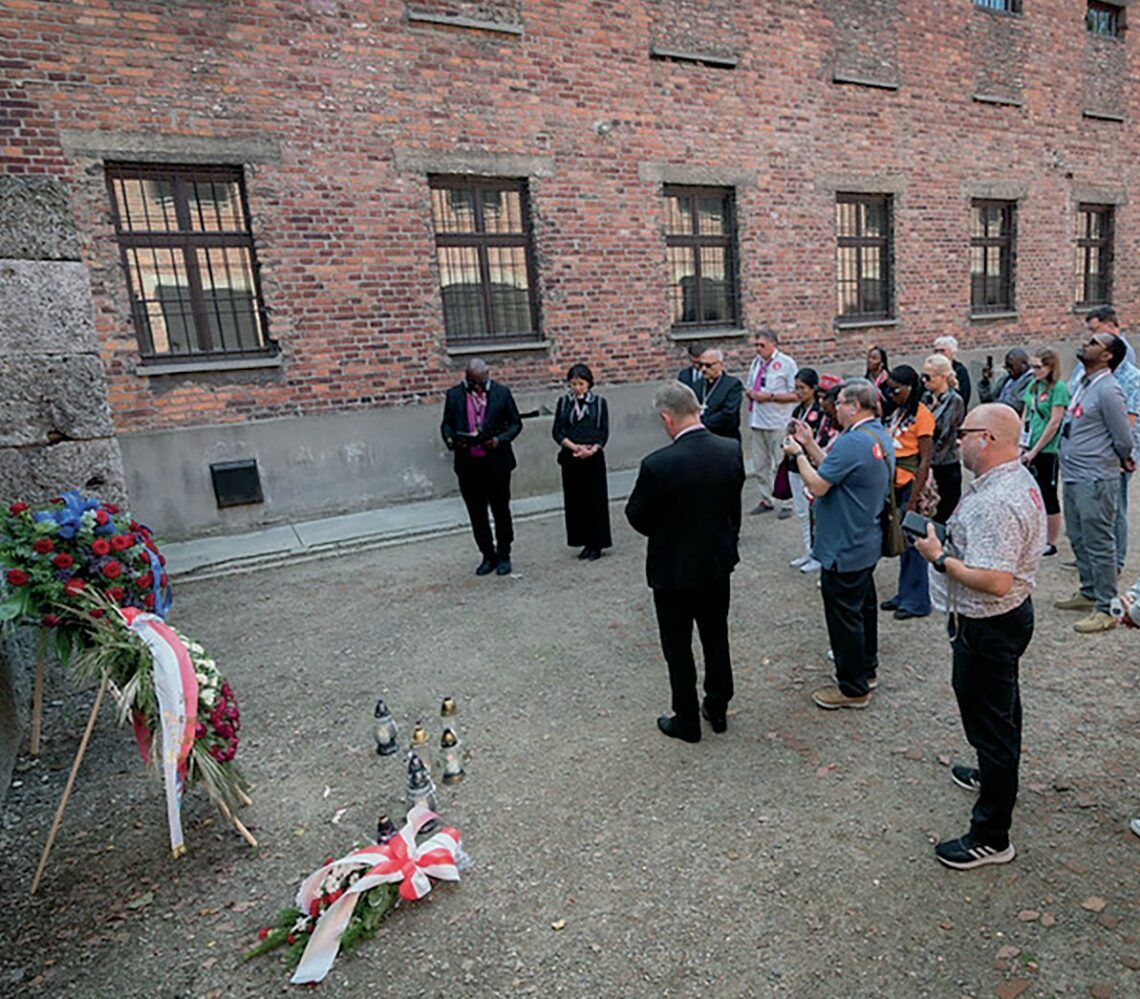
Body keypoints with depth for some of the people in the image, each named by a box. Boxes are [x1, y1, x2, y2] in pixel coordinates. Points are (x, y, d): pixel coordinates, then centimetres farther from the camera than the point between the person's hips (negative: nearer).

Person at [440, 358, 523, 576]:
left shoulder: (502, 393, -1)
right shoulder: (454, 395, 3)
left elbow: (515, 423, 2)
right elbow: (446, 424, 10)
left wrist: (500, 439, -15)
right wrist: (450, 439, -12)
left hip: (496, 462, -2)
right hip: (468, 464, 2)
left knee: (501, 510, 8)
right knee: (477, 513, 9)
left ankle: (503, 556, 23)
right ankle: (488, 556, 24)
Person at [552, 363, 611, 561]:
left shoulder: (599, 403, 3)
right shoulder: (563, 402, 7)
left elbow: (604, 433, -1)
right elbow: (557, 432, 2)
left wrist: (591, 450, -17)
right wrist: (575, 447, -13)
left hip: (594, 458, -2)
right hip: (570, 458, 2)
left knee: (596, 500, 1)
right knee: (575, 500, 6)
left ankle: (597, 544, 12)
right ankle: (585, 542, 17)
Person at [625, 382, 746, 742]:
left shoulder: (657, 464, -26)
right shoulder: (732, 451, -10)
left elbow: (636, 516, -12)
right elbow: (734, 506, 3)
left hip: (673, 569, -5)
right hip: (718, 563, 5)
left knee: (678, 648, 13)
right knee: (716, 639, 22)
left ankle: (687, 721, 27)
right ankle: (717, 709, 38)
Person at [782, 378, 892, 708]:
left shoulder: (852, 442, -25)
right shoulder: (880, 436, 7)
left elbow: (818, 485, -23)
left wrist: (797, 454, -9)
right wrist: (810, 444, 7)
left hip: (844, 549, -10)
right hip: (866, 542, 11)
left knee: (844, 615, 2)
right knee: (864, 605, 23)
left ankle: (853, 688, 15)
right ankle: (867, 668, 40)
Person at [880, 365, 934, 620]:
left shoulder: (921, 415, -12)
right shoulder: (897, 413, 11)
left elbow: (925, 462, -14)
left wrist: (913, 500, -16)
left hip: (911, 485, -7)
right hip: (896, 485, 7)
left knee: (912, 543, 0)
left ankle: (917, 601, 11)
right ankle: (904, 595, 25)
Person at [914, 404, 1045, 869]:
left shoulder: (995, 503, -31)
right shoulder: (1019, 478, 4)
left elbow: (995, 582, -34)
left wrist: (940, 558, -23)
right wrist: (950, 541, 5)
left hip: (988, 627, -11)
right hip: (1011, 616, 11)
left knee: (990, 723, 2)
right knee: (1002, 709, 29)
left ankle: (991, 837, 18)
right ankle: (998, 775, 54)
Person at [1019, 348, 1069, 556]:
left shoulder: (1059, 387, -11)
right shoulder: (1032, 386, 9)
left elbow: (1054, 423, -15)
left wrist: (1034, 451, -14)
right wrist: (1021, 445, 2)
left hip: (1048, 451, -6)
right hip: (1030, 451, 6)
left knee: (1049, 496, 2)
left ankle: (1051, 543, 13)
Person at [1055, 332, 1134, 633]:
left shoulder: (1107, 390, -16)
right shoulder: (1082, 384, 11)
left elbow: (1124, 441, -13)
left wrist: (1121, 461, 6)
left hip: (1095, 481, -9)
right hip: (1072, 478, 9)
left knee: (1099, 545, -2)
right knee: (1079, 539, 19)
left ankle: (1106, 609, 7)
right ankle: (1089, 593, 34)